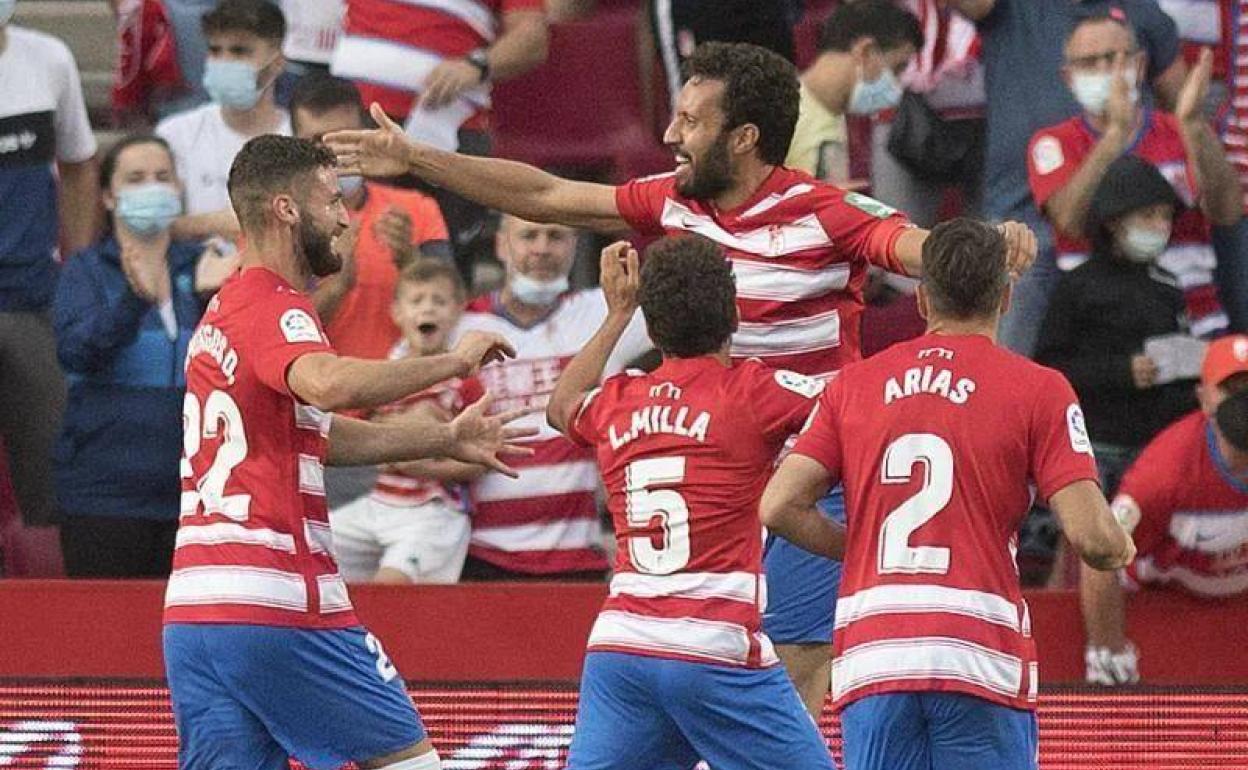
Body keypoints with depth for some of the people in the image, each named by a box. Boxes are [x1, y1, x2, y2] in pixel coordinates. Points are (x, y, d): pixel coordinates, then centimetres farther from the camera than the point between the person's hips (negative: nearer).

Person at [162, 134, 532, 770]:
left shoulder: (224, 310, 22)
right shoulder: (273, 307, -8)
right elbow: (329, 384, -30)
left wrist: (445, 440, 34)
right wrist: (452, 362, -18)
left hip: (192, 610, 8)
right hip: (278, 604, -8)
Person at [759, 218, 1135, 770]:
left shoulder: (853, 384, 13)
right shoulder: (1038, 389, 2)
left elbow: (779, 507, 5)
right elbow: (1091, 536, -6)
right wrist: (1121, 552, 18)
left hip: (870, 659, 3)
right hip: (981, 661, -3)